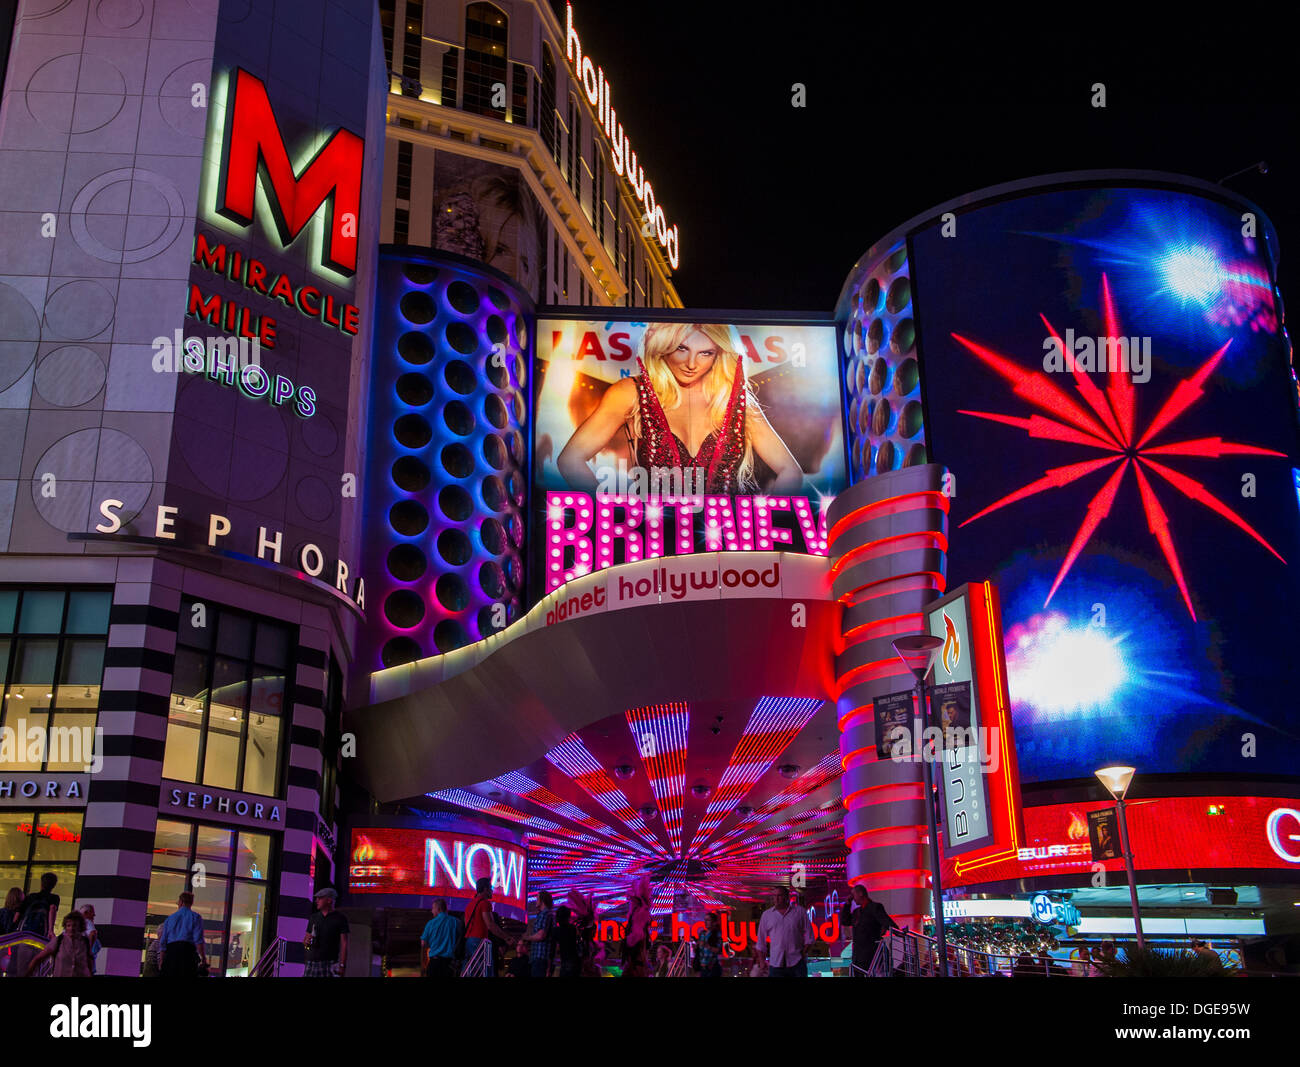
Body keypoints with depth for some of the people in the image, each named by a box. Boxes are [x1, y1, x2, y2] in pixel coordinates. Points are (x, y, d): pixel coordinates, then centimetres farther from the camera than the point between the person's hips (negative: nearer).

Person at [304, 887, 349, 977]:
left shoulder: (340, 918, 2)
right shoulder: (314, 917, 17)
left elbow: (344, 943, -3)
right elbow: (305, 940, 22)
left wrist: (342, 965, -12)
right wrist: (306, 942, -3)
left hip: (330, 963, -4)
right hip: (312, 962, 4)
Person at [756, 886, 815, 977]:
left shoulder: (800, 912, 6)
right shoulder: (766, 915, 10)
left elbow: (809, 935, 7)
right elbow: (761, 940, 13)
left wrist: (804, 953, -1)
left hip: (797, 962, -1)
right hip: (776, 963, 1)